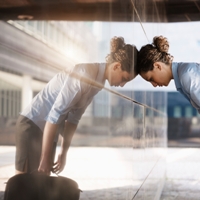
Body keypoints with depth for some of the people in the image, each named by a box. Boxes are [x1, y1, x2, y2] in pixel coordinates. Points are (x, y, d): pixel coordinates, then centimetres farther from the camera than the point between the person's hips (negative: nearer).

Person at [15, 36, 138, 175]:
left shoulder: (98, 80, 4)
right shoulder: (85, 74, -24)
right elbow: (55, 114, -26)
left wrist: (64, 153, 11)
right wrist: (45, 158, -21)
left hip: (48, 127, 9)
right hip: (33, 123, -9)